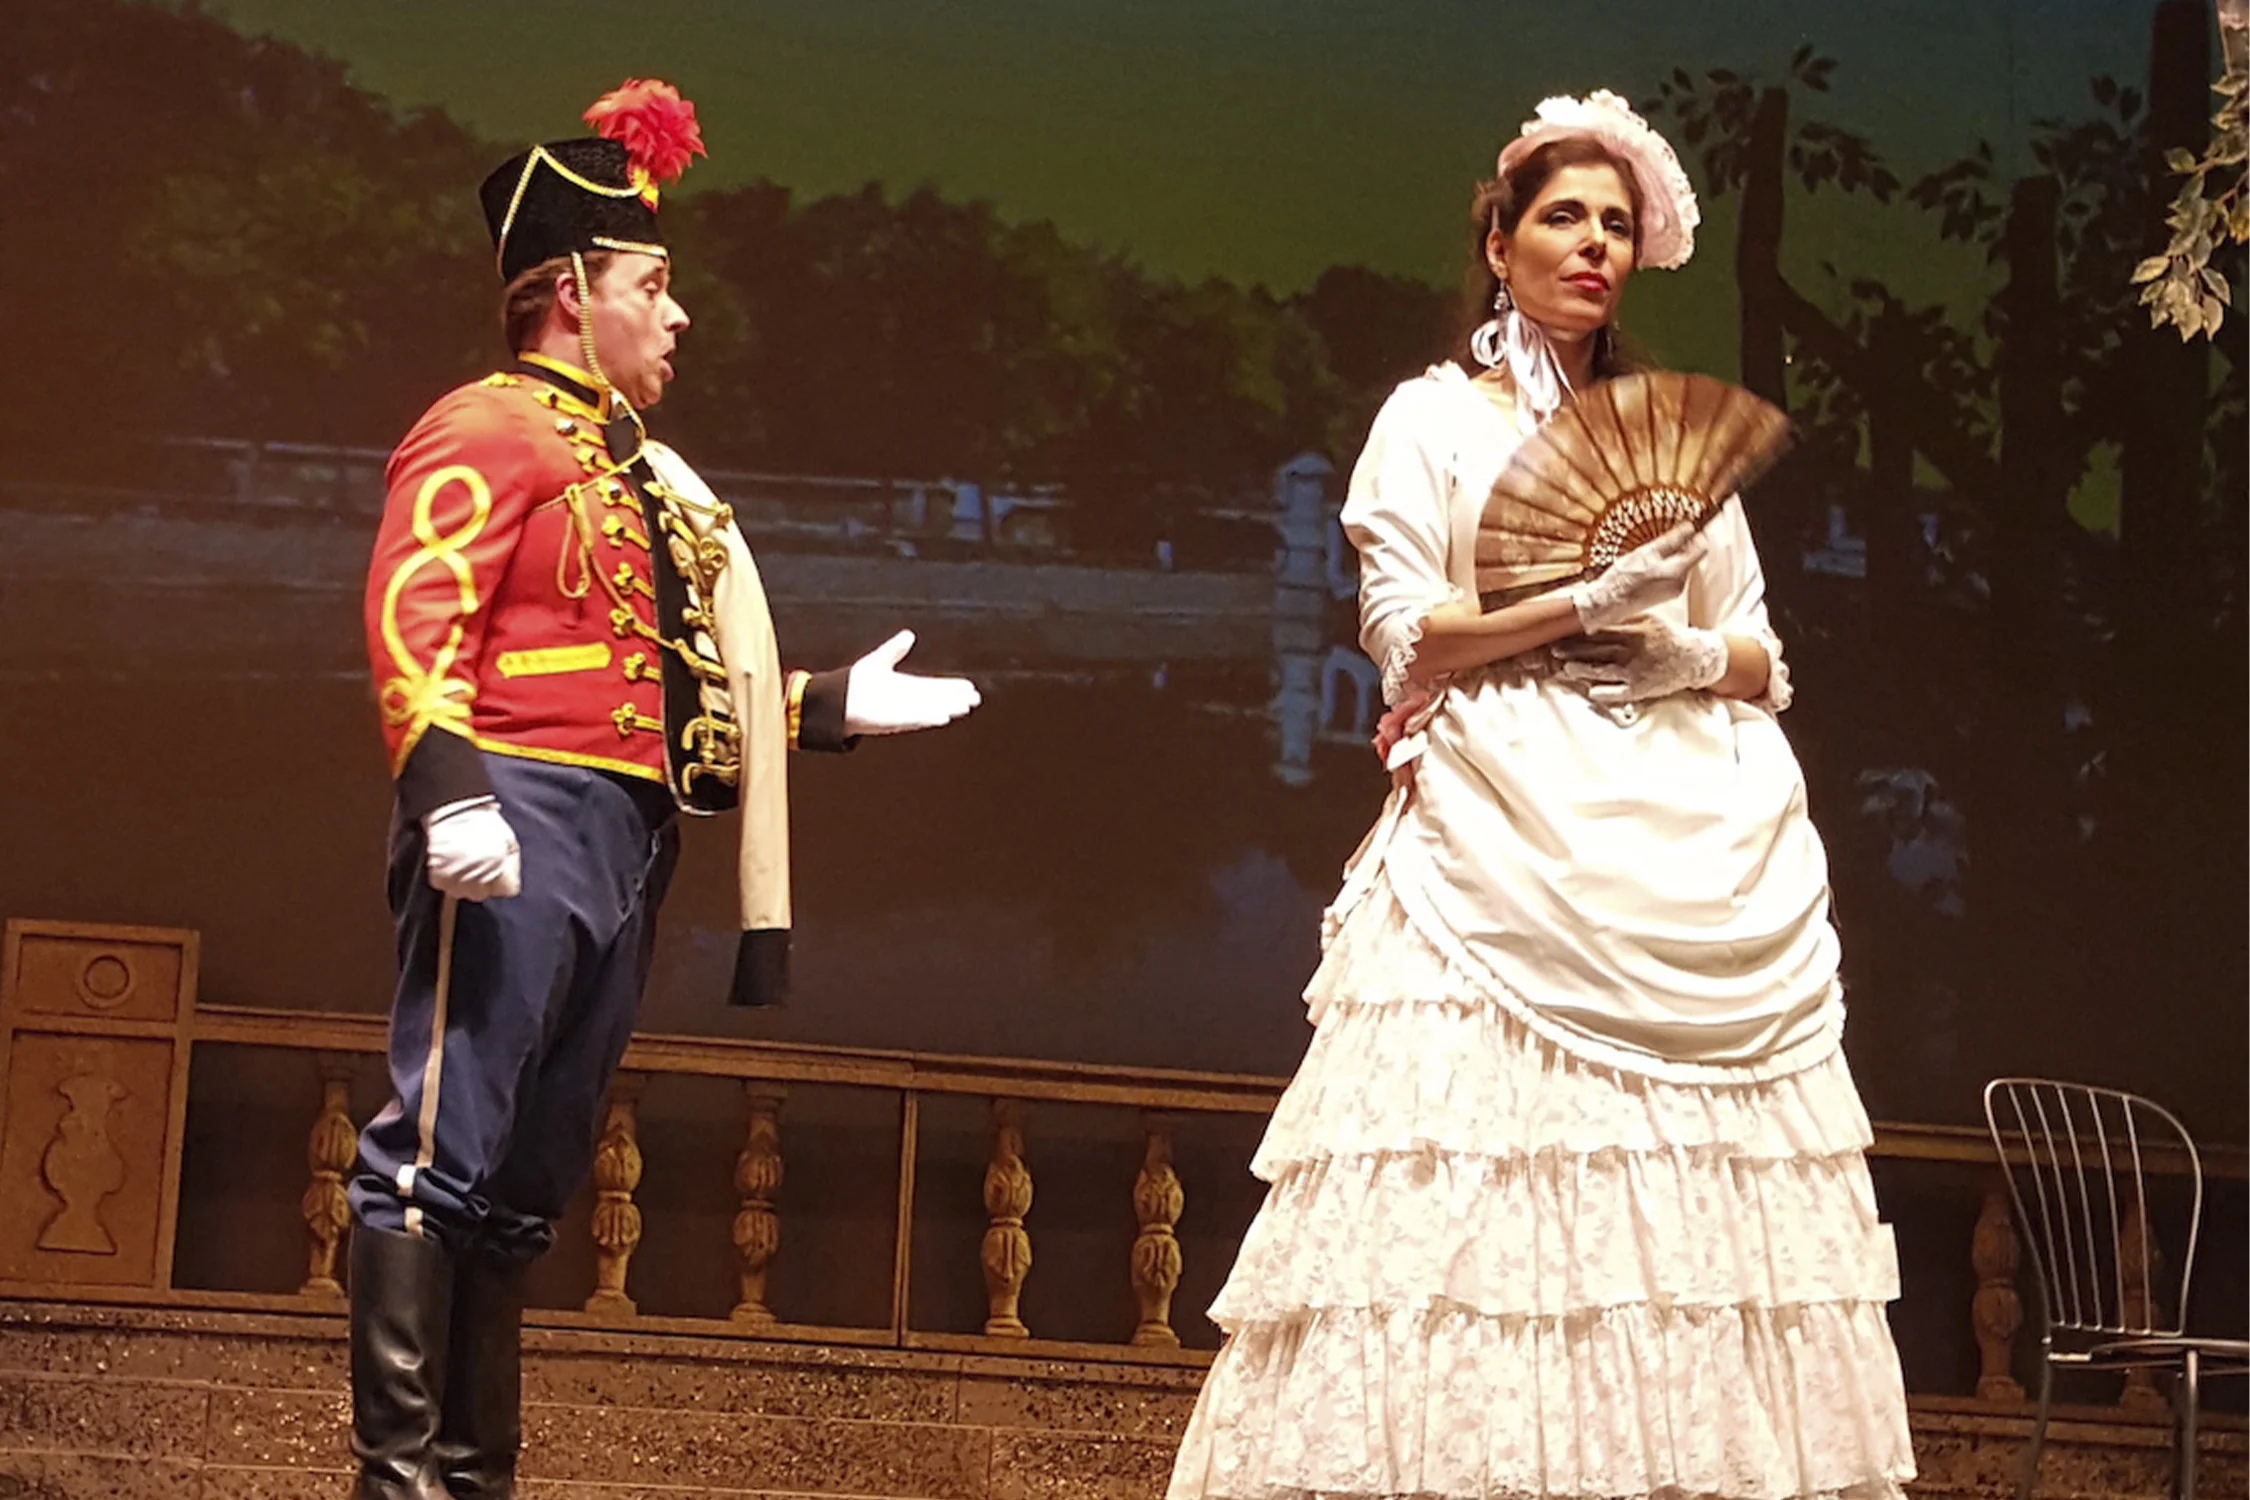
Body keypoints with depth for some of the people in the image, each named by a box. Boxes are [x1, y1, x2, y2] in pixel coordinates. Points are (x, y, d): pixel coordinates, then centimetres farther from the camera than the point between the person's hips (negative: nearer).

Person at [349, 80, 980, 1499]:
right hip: (521, 823, -9)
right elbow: (415, 614, -17)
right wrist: (447, 782, -30)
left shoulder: (632, 472, 25)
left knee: (527, 1182, 10)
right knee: (441, 1148, -11)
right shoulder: (492, 431, -3)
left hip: (625, 842, 10)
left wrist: (831, 706, 27)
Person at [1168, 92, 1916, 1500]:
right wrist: (1587, 605, -12)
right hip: (1509, 843, -4)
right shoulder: (1434, 418, 9)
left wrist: (1684, 653, -3)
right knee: (1498, 1167, -16)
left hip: (1693, 850, 4)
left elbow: (1762, 663, 18)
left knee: (1698, 1198, -6)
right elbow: (1404, 633, -3)